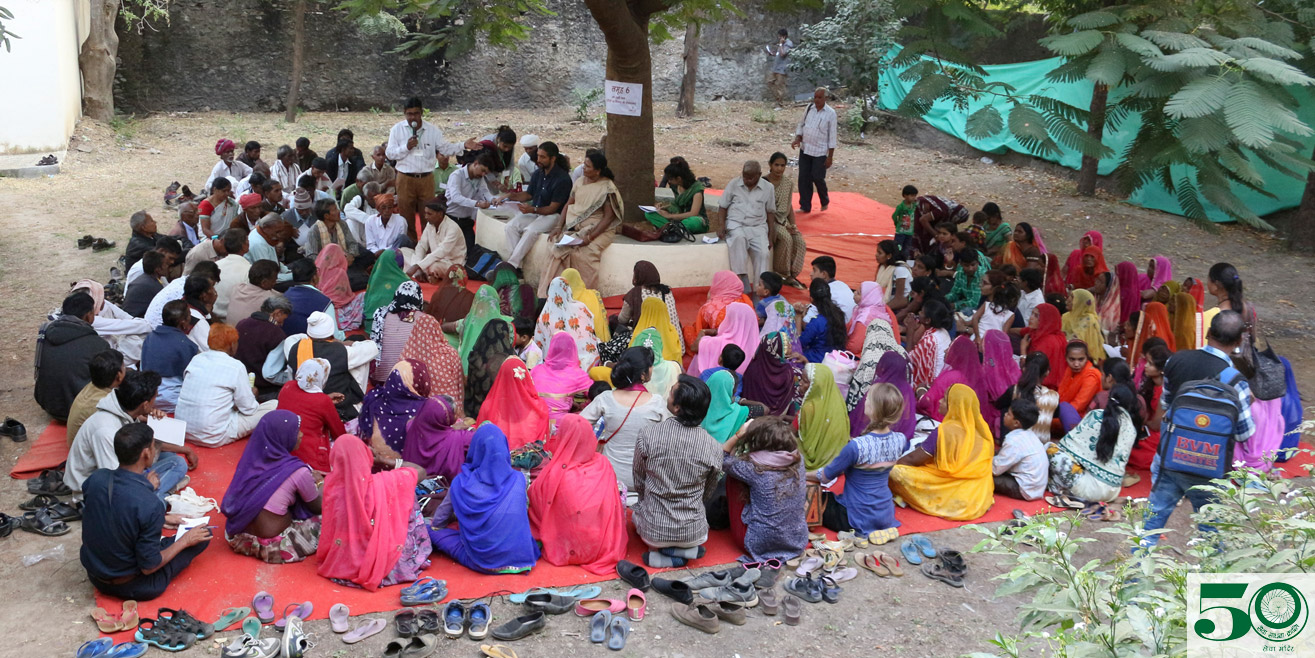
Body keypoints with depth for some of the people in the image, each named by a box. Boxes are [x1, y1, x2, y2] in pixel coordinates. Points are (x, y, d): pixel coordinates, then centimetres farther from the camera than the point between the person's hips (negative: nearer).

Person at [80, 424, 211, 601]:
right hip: (131, 587, -7)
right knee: (203, 536, 6)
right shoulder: (150, 505, -33)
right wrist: (185, 541, -8)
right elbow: (148, 566, -23)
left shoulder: (95, 479, -15)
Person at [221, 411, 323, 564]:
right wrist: (318, 482, 19)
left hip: (238, 536, 6)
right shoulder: (297, 472, -21)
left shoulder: (252, 458, -4)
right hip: (272, 547, -6)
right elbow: (317, 506, -3)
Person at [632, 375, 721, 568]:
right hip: (693, 533, 0)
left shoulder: (647, 435, -18)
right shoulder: (713, 448, -16)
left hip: (653, 530, 0)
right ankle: (687, 549, 7)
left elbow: (639, 484, -2)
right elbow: (708, 494, 2)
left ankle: (659, 550, 8)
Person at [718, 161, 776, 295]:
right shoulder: (733, 184, 4)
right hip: (736, 224, -1)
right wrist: (722, 225, -5)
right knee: (739, 238, -38)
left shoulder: (768, 188, 5)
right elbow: (723, 207, 11)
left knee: (763, 253, -26)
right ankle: (743, 280, -38)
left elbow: (770, 212, 11)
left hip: (757, 226, 2)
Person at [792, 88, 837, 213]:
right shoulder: (809, 108, 3)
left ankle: (825, 202, 25)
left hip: (820, 152, -4)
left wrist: (830, 157, -8)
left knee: (818, 178, -2)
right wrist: (798, 139, -4)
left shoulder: (830, 113, -9)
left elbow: (832, 136, -7)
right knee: (804, 178, 4)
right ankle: (805, 206, 16)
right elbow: (801, 124, 14)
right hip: (805, 150, 4)